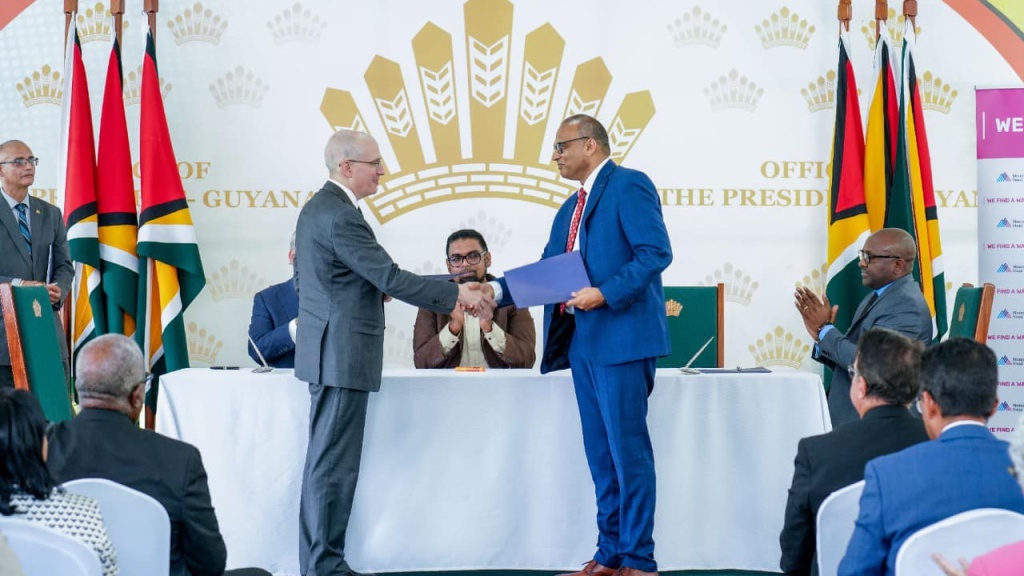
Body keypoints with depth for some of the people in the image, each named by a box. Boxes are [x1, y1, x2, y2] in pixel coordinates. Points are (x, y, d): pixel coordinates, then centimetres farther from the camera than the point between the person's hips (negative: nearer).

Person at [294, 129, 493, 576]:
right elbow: (391, 279, -20)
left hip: (327, 352, 11)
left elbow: (304, 281, 21)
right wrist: (458, 295, -14)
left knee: (326, 460, 13)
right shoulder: (341, 216, -19)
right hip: (342, 354, -11)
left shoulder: (317, 207, 14)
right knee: (334, 463, -6)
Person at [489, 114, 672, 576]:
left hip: (620, 337, -9)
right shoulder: (571, 208, 20)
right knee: (600, 453, 11)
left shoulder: (629, 185, -6)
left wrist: (605, 294, -23)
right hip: (582, 342, 9)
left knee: (627, 449, -6)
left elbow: (656, 253, -16)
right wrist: (497, 291, 5)